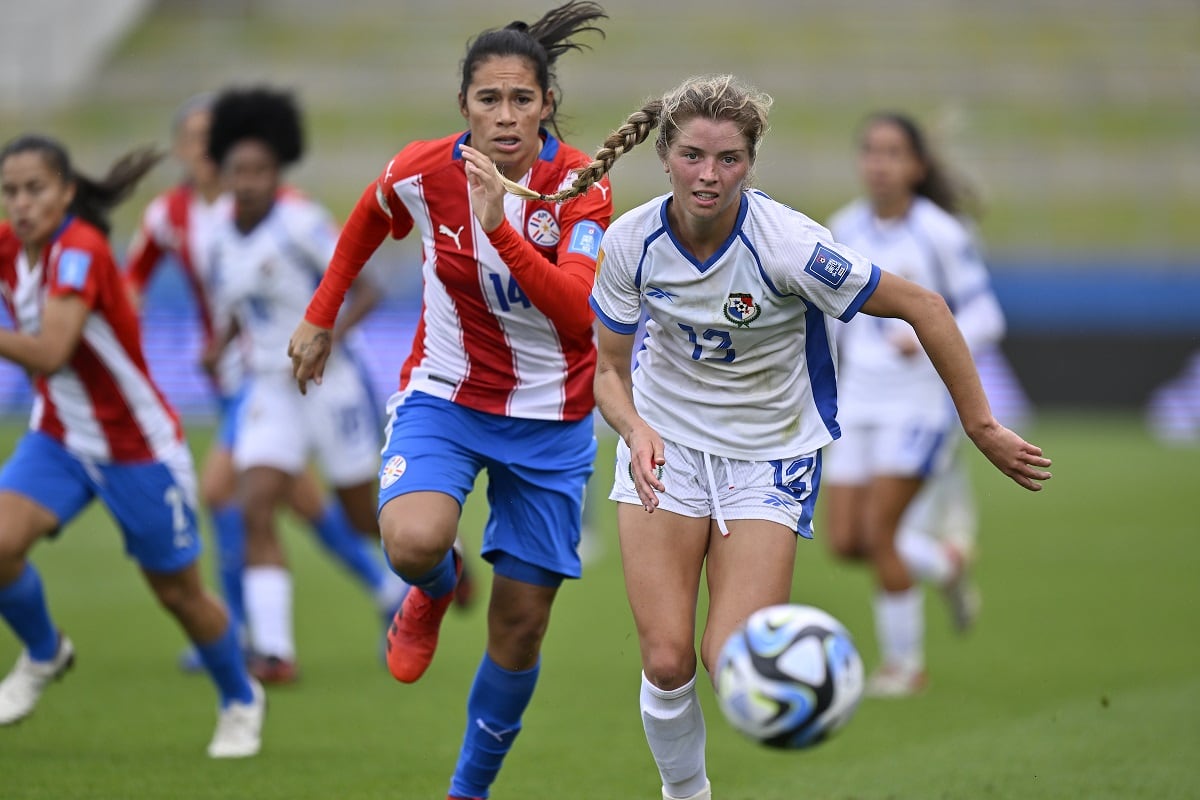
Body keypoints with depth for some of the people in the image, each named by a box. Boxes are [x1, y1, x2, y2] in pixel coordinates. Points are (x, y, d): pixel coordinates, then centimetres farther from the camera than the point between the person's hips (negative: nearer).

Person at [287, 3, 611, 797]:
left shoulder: (581, 185, -19)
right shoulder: (423, 172, -13)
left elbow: (580, 312, -33)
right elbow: (367, 219, 12)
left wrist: (498, 227, -42)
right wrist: (320, 317, 14)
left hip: (548, 419, 0)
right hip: (444, 395, 0)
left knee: (520, 627, 3)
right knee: (414, 541, -31)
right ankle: (436, 589, 8)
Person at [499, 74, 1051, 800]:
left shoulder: (788, 244, -25)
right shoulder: (632, 241, -14)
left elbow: (922, 306, -17)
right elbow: (609, 369, -1)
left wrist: (982, 426, -14)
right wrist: (635, 429, -24)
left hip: (771, 454, -2)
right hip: (666, 441, 2)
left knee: (730, 658, -18)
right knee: (667, 660, -8)